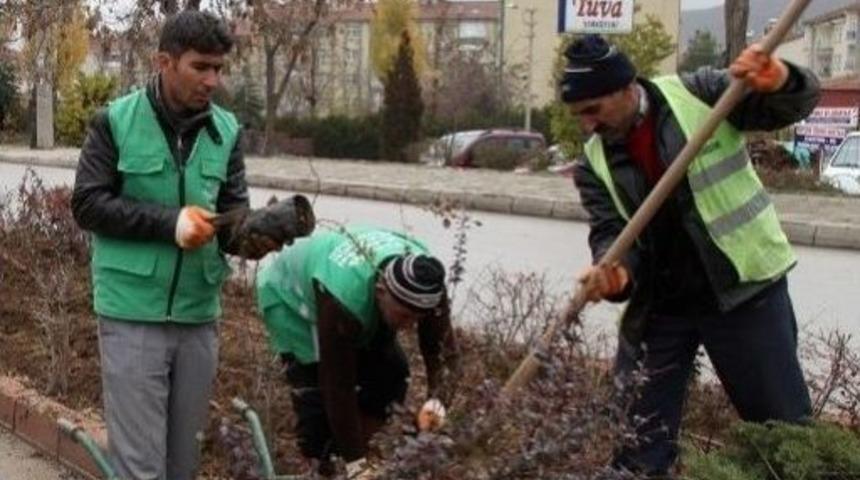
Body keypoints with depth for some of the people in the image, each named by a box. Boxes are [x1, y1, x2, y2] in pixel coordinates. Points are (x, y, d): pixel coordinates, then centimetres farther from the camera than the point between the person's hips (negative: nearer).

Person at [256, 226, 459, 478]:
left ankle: (345, 451, 8)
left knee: (391, 372, -6)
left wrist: (436, 397, -36)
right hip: (291, 299, -6)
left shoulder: (423, 279, -30)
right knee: (318, 390, -19)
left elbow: (440, 341, -19)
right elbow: (339, 386, -39)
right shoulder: (343, 298, -46)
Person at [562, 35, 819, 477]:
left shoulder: (699, 93, -7)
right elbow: (610, 231, -6)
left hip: (743, 288, -3)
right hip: (656, 305, 3)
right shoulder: (593, 162, 1)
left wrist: (778, 81, -29)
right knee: (635, 440, 10)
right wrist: (614, 271, -29)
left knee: (786, 427, 7)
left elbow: (795, 104, -4)